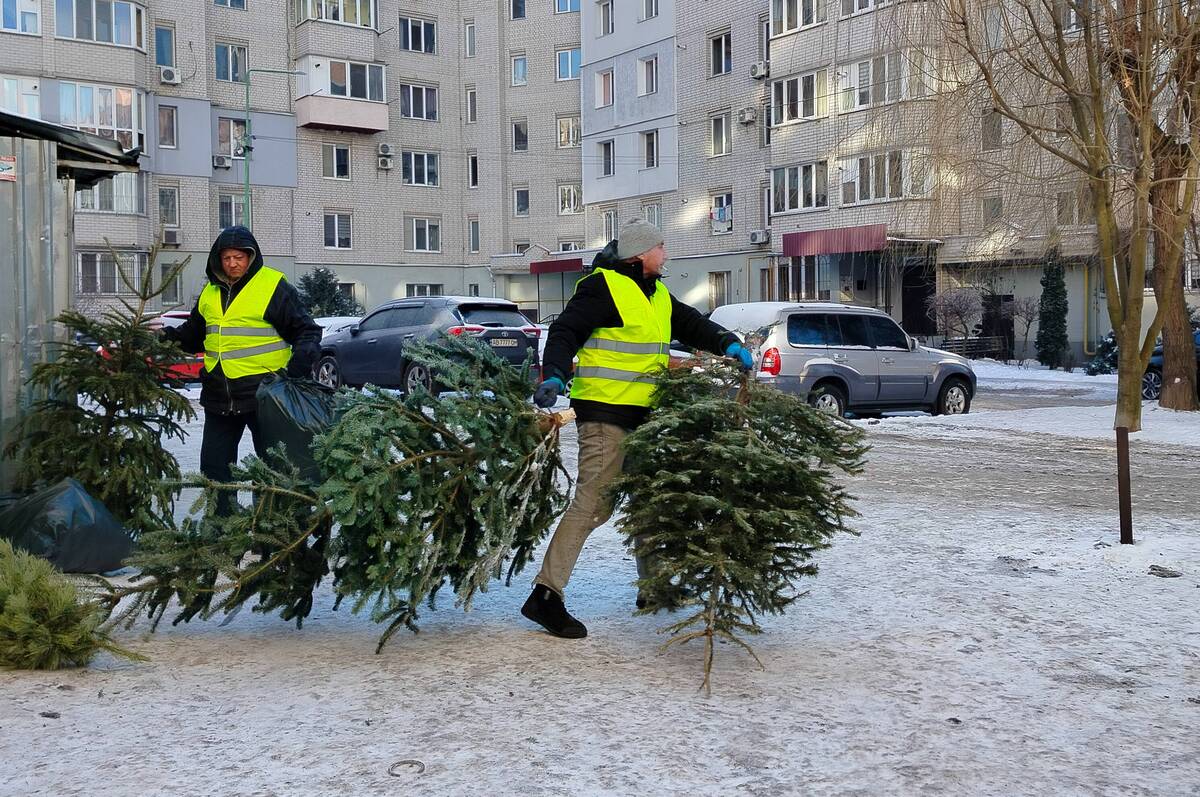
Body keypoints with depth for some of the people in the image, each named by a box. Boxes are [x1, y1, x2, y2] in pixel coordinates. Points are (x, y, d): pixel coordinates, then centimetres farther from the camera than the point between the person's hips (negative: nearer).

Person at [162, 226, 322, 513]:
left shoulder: (273, 286, -7)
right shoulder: (210, 292, 11)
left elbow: (306, 329, -5)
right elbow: (194, 334, 24)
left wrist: (304, 354, -24)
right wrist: (169, 336, 6)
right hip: (219, 396, 6)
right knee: (214, 465, 11)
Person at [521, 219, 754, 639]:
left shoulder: (659, 296, 17)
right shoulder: (603, 286, -11)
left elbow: (692, 325, 25)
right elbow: (565, 331, -17)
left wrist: (727, 343, 6)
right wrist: (554, 375, -32)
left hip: (643, 415, 10)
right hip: (604, 414, -10)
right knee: (593, 502, -15)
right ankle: (546, 595, -12)